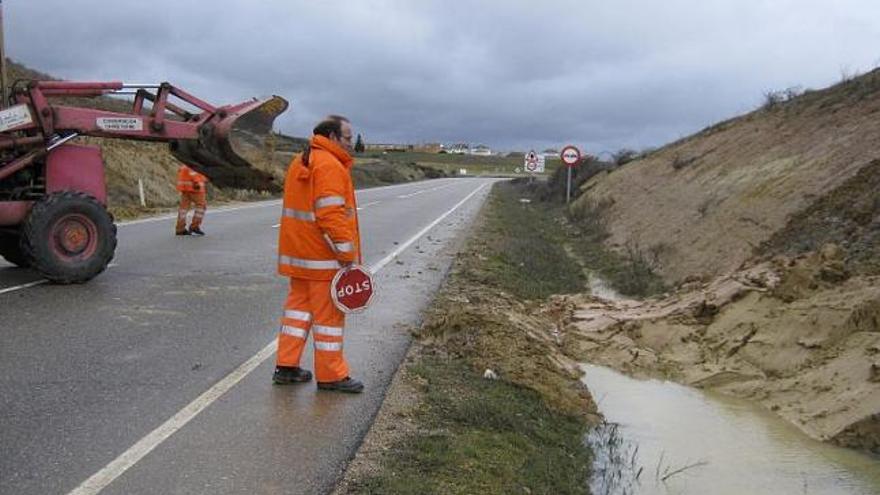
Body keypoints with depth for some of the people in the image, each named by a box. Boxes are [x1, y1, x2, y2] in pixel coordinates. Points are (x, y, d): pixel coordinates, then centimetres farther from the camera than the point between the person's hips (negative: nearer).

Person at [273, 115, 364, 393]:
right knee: (328, 313, 1)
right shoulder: (329, 165, -17)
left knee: (299, 305, 16)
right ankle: (331, 375, 11)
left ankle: (286, 365, 21)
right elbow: (331, 215, -24)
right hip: (323, 257, -9)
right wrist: (348, 255, -19)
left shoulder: (300, 162, 15)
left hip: (298, 254, 9)